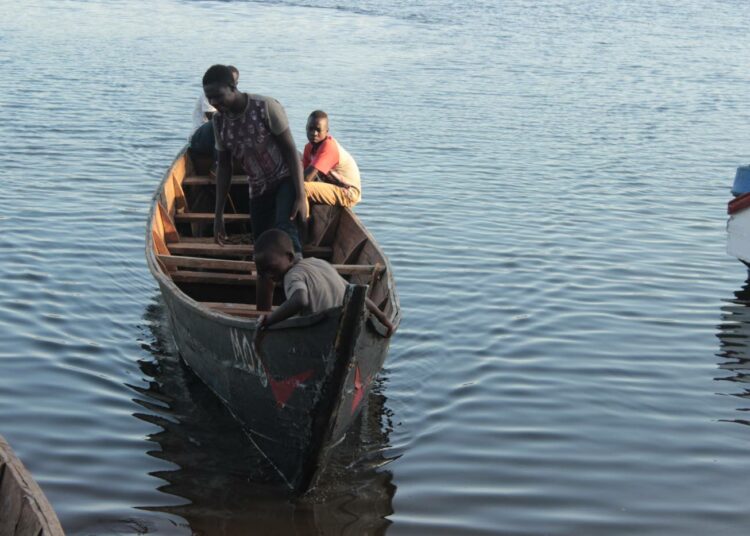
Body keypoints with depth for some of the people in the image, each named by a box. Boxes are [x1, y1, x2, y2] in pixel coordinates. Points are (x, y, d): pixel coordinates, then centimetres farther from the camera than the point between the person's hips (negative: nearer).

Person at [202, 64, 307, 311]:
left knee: (284, 228, -34)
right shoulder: (219, 120, -3)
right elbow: (224, 167, 6)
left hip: (285, 180, -5)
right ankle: (263, 313, 19)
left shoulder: (266, 107, -19)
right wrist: (218, 214, 5)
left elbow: (290, 150, -16)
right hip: (258, 189, 5)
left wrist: (301, 196, -22)